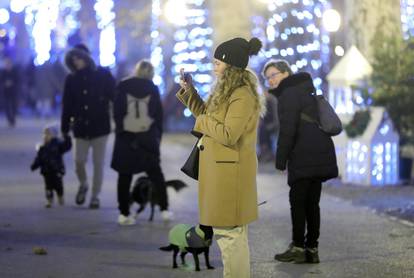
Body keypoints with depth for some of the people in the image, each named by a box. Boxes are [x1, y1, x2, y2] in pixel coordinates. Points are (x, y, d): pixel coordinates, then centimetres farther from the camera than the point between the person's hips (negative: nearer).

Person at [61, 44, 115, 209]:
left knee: (98, 163, 1)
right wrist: (64, 128, 6)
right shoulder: (71, 79, 4)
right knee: (79, 160, -4)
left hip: (100, 126, -2)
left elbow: (115, 98, -3)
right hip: (80, 127, 2)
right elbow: (67, 105, 7)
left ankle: (95, 196, 11)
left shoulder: (103, 75, -3)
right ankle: (83, 185, 25)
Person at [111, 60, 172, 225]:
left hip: (126, 137, -1)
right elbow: (158, 115, 5)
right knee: (155, 174, 13)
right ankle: (164, 209, 11)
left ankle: (124, 213, 2)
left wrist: (120, 130, 8)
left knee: (125, 176, 4)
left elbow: (117, 112, 0)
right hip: (147, 137, 1)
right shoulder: (153, 89, 4)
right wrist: (158, 136, 11)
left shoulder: (122, 87, 1)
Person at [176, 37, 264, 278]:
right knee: (229, 231, 16)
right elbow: (206, 114, 25)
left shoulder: (243, 96, -18)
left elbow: (228, 135, -25)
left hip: (230, 173, -10)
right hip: (222, 170, 10)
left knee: (230, 232, -7)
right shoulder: (228, 92, 14)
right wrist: (189, 91, 15)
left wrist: (203, 121, -10)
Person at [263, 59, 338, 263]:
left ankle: (298, 248, -5)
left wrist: (281, 160, -10)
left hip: (304, 158, -9)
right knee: (311, 203, 10)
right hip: (320, 156, 9)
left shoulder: (289, 94, -8)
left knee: (297, 201, -5)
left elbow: (287, 131, -15)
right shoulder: (304, 92, 21)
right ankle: (311, 249, 11)